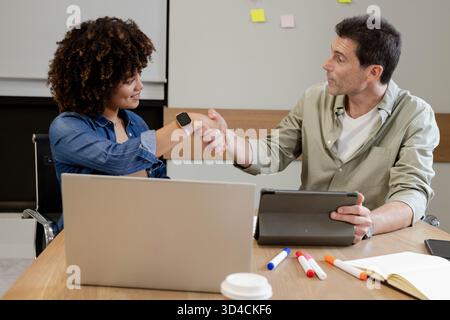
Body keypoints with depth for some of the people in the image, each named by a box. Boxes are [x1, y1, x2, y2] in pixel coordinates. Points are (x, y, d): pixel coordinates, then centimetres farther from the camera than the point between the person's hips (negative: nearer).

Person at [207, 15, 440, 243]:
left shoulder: (416, 117, -7)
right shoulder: (315, 99, 5)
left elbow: (412, 193, -16)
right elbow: (275, 153, 6)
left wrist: (370, 224, -36)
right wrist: (228, 141, -13)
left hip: (370, 243, -1)